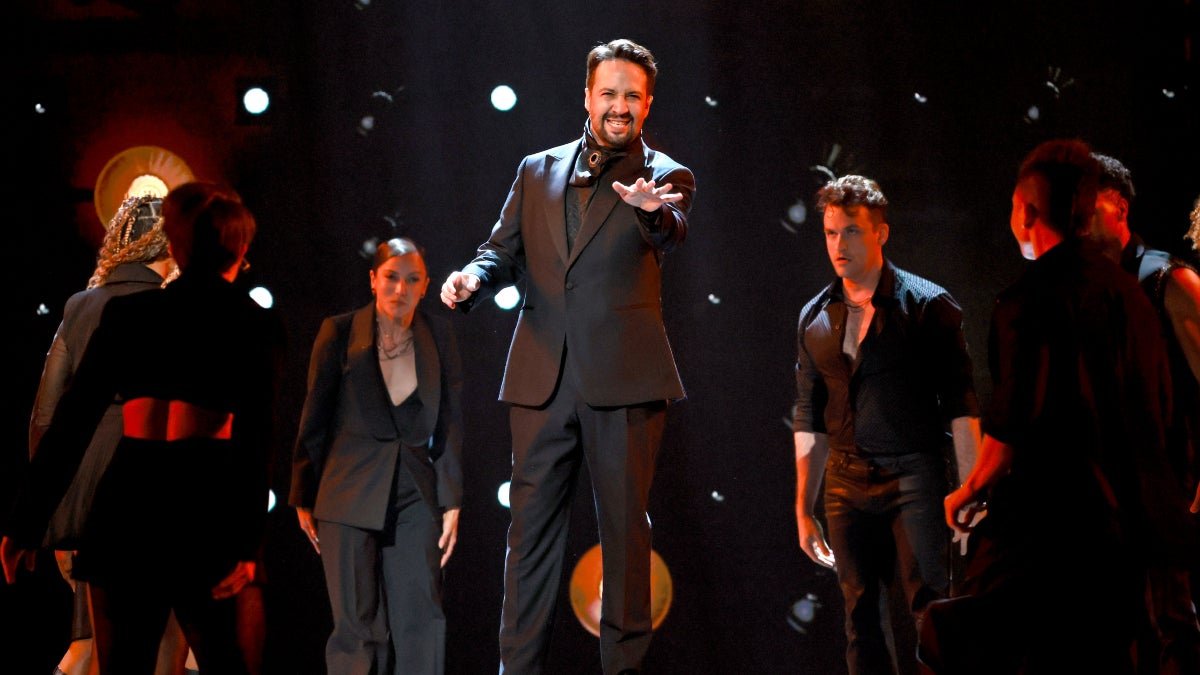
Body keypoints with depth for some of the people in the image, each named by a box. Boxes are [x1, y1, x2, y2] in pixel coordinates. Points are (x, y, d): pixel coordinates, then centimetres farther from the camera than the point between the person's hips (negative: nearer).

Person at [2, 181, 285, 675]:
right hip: (203, 504, -2)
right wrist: (247, 543, -11)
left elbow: (71, 420, 4)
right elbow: (255, 439, -8)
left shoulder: (126, 313, 9)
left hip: (127, 503, 2)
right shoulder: (256, 324, 2)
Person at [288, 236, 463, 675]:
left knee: (422, 625, -7)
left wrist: (451, 503, 3)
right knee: (359, 628, -2)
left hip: (415, 495, 2)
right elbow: (314, 420, 4)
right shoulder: (340, 333, 0)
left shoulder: (438, 336, 6)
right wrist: (304, 499, 5)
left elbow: (450, 424, 8)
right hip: (350, 493, -2)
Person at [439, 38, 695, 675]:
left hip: (624, 381, -3)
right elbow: (503, 251, 15)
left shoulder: (666, 178, 5)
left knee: (625, 525, 1)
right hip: (542, 379, 3)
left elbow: (671, 231, -17)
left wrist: (653, 210, -42)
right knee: (530, 527, 4)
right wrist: (473, 278, -8)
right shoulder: (538, 172, 15)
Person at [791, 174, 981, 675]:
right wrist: (804, 510, 14)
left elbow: (960, 407, -4)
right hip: (848, 483, 5)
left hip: (916, 475, -4)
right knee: (861, 623, 5)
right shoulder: (815, 319, 11)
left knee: (929, 618, -10)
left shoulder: (926, 305, -2)